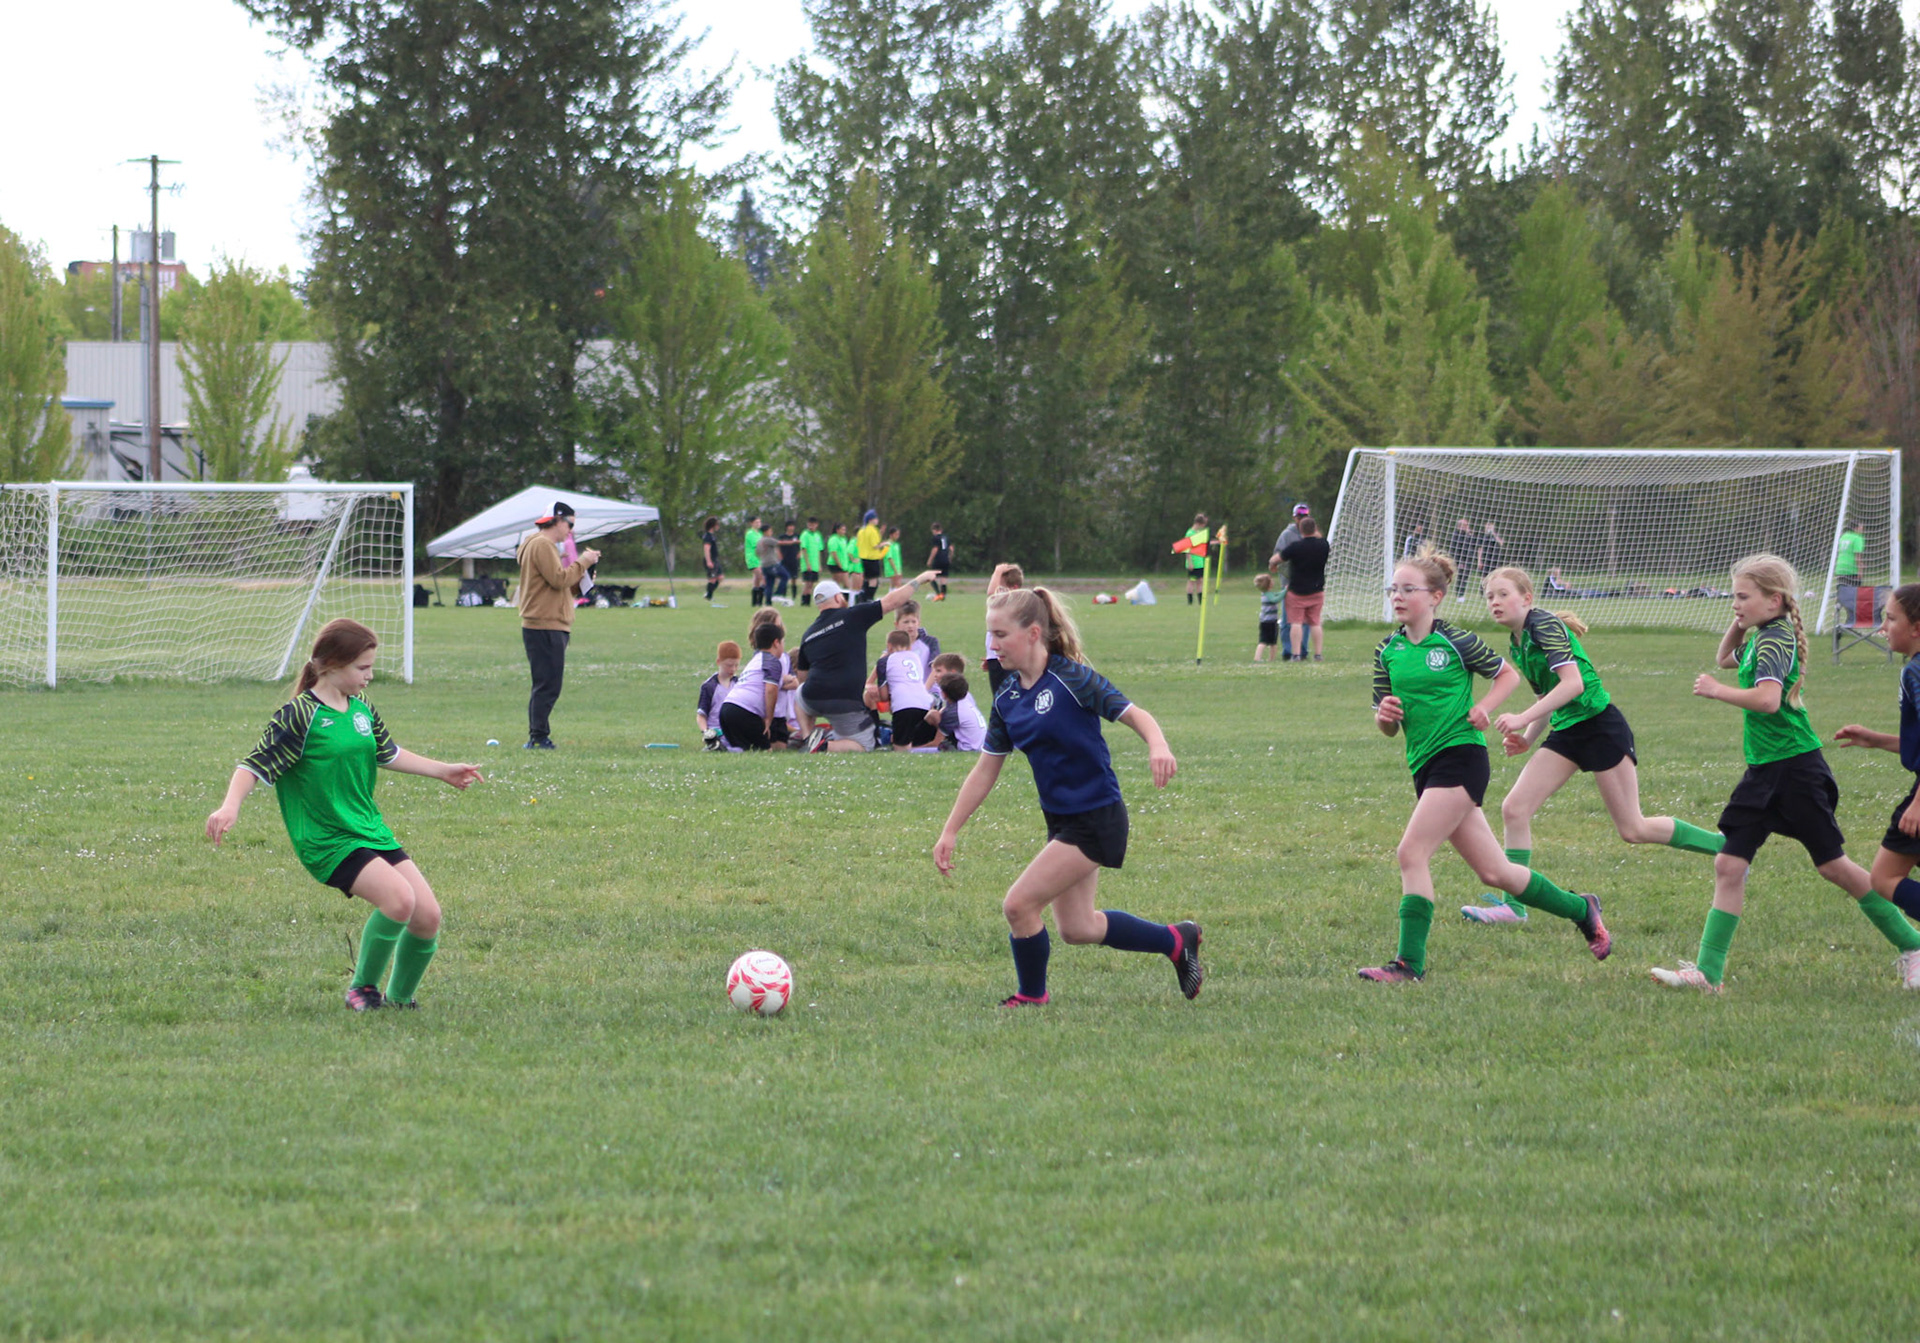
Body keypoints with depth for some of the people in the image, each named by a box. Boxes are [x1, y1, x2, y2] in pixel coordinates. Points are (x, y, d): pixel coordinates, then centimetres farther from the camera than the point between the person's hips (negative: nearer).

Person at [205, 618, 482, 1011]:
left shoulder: (361, 710, 11)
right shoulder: (299, 716, -11)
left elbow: (386, 754, 29)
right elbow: (255, 765, -14)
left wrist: (442, 771, 37)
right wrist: (230, 806, -31)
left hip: (371, 831, 8)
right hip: (327, 841, -8)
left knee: (428, 916, -2)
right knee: (399, 898, -27)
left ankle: (399, 998, 20)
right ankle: (363, 989, -7)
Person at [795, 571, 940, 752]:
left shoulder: (808, 635, 14)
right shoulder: (852, 616, 0)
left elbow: (802, 676, 24)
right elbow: (892, 601, 3)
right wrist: (919, 580, 16)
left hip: (813, 699, 4)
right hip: (848, 701, -4)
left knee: (800, 692, 38)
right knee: (863, 746, 11)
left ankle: (809, 737, 13)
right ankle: (824, 746, -18)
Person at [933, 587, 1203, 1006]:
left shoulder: (1071, 679, -17)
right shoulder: (1007, 698, 4)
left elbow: (1134, 714, -19)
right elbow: (986, 770, 10)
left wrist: (1157, 745, -42)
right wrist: (950, 831, 8)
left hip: (1096, 819, -8)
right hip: (1061, 820, 8)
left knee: (1019, 904, -12)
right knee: (1077, 927, 14)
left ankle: (1031, 998, 11)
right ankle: (1176, 941, 32)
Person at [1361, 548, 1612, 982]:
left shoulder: (1454, 642, -6)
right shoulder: (1388, 652, 9)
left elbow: (1508, 673, 9)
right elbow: (1388, 728, 14)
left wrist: (1483, 708, -8)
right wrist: (1386, 715, -9)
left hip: (1461, 756, -7)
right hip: (1425, 766, 7)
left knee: (1412, 853, -18)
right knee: (1493, 872, 11)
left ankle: (1410, 961, -15)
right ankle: (1580, 910, 30)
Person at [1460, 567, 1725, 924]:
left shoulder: (1545, 625, -14)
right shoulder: (1516, 645, 12)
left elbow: (1573, 683, -24)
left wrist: (1523, 719, -27)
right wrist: (1527, 739, 6)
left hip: (1601, 726, -9)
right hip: (1566, 733, 9)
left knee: (1633, 829, -3)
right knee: (1514, 808, -6)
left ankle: (1726, 846, 12)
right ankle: (1513, 905, -2)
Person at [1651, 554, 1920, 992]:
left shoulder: (1775, 640, -17)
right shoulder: (1759, 638, 11)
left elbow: (1767, 698, -32)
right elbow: (1725, 659, 33)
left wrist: (1717, 690, -20)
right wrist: (1739, 626, 14)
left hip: (1796, 769, -9)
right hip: (1764, 772, 9)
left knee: (1832, 865, -1)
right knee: (1729, 864, 1)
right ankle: (1708, 972, 1)